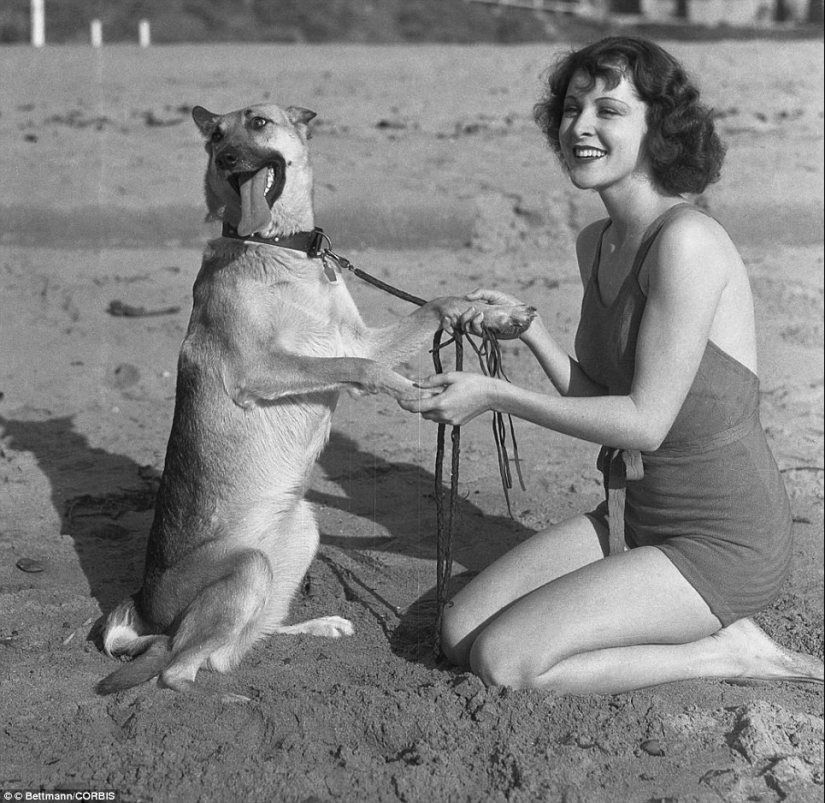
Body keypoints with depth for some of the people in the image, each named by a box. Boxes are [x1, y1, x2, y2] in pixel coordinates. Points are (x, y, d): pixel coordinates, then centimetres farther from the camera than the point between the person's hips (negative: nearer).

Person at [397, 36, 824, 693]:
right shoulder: (596, 244, 8)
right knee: (460, 631, 0)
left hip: (722, 546, -9)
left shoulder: (687, 240, -20)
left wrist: (494, 395, -18)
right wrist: (529, 330, -2)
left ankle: (730, 652, -2)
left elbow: (645, 421, -21)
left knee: (503, 660, -17)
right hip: (629, 516, 9)